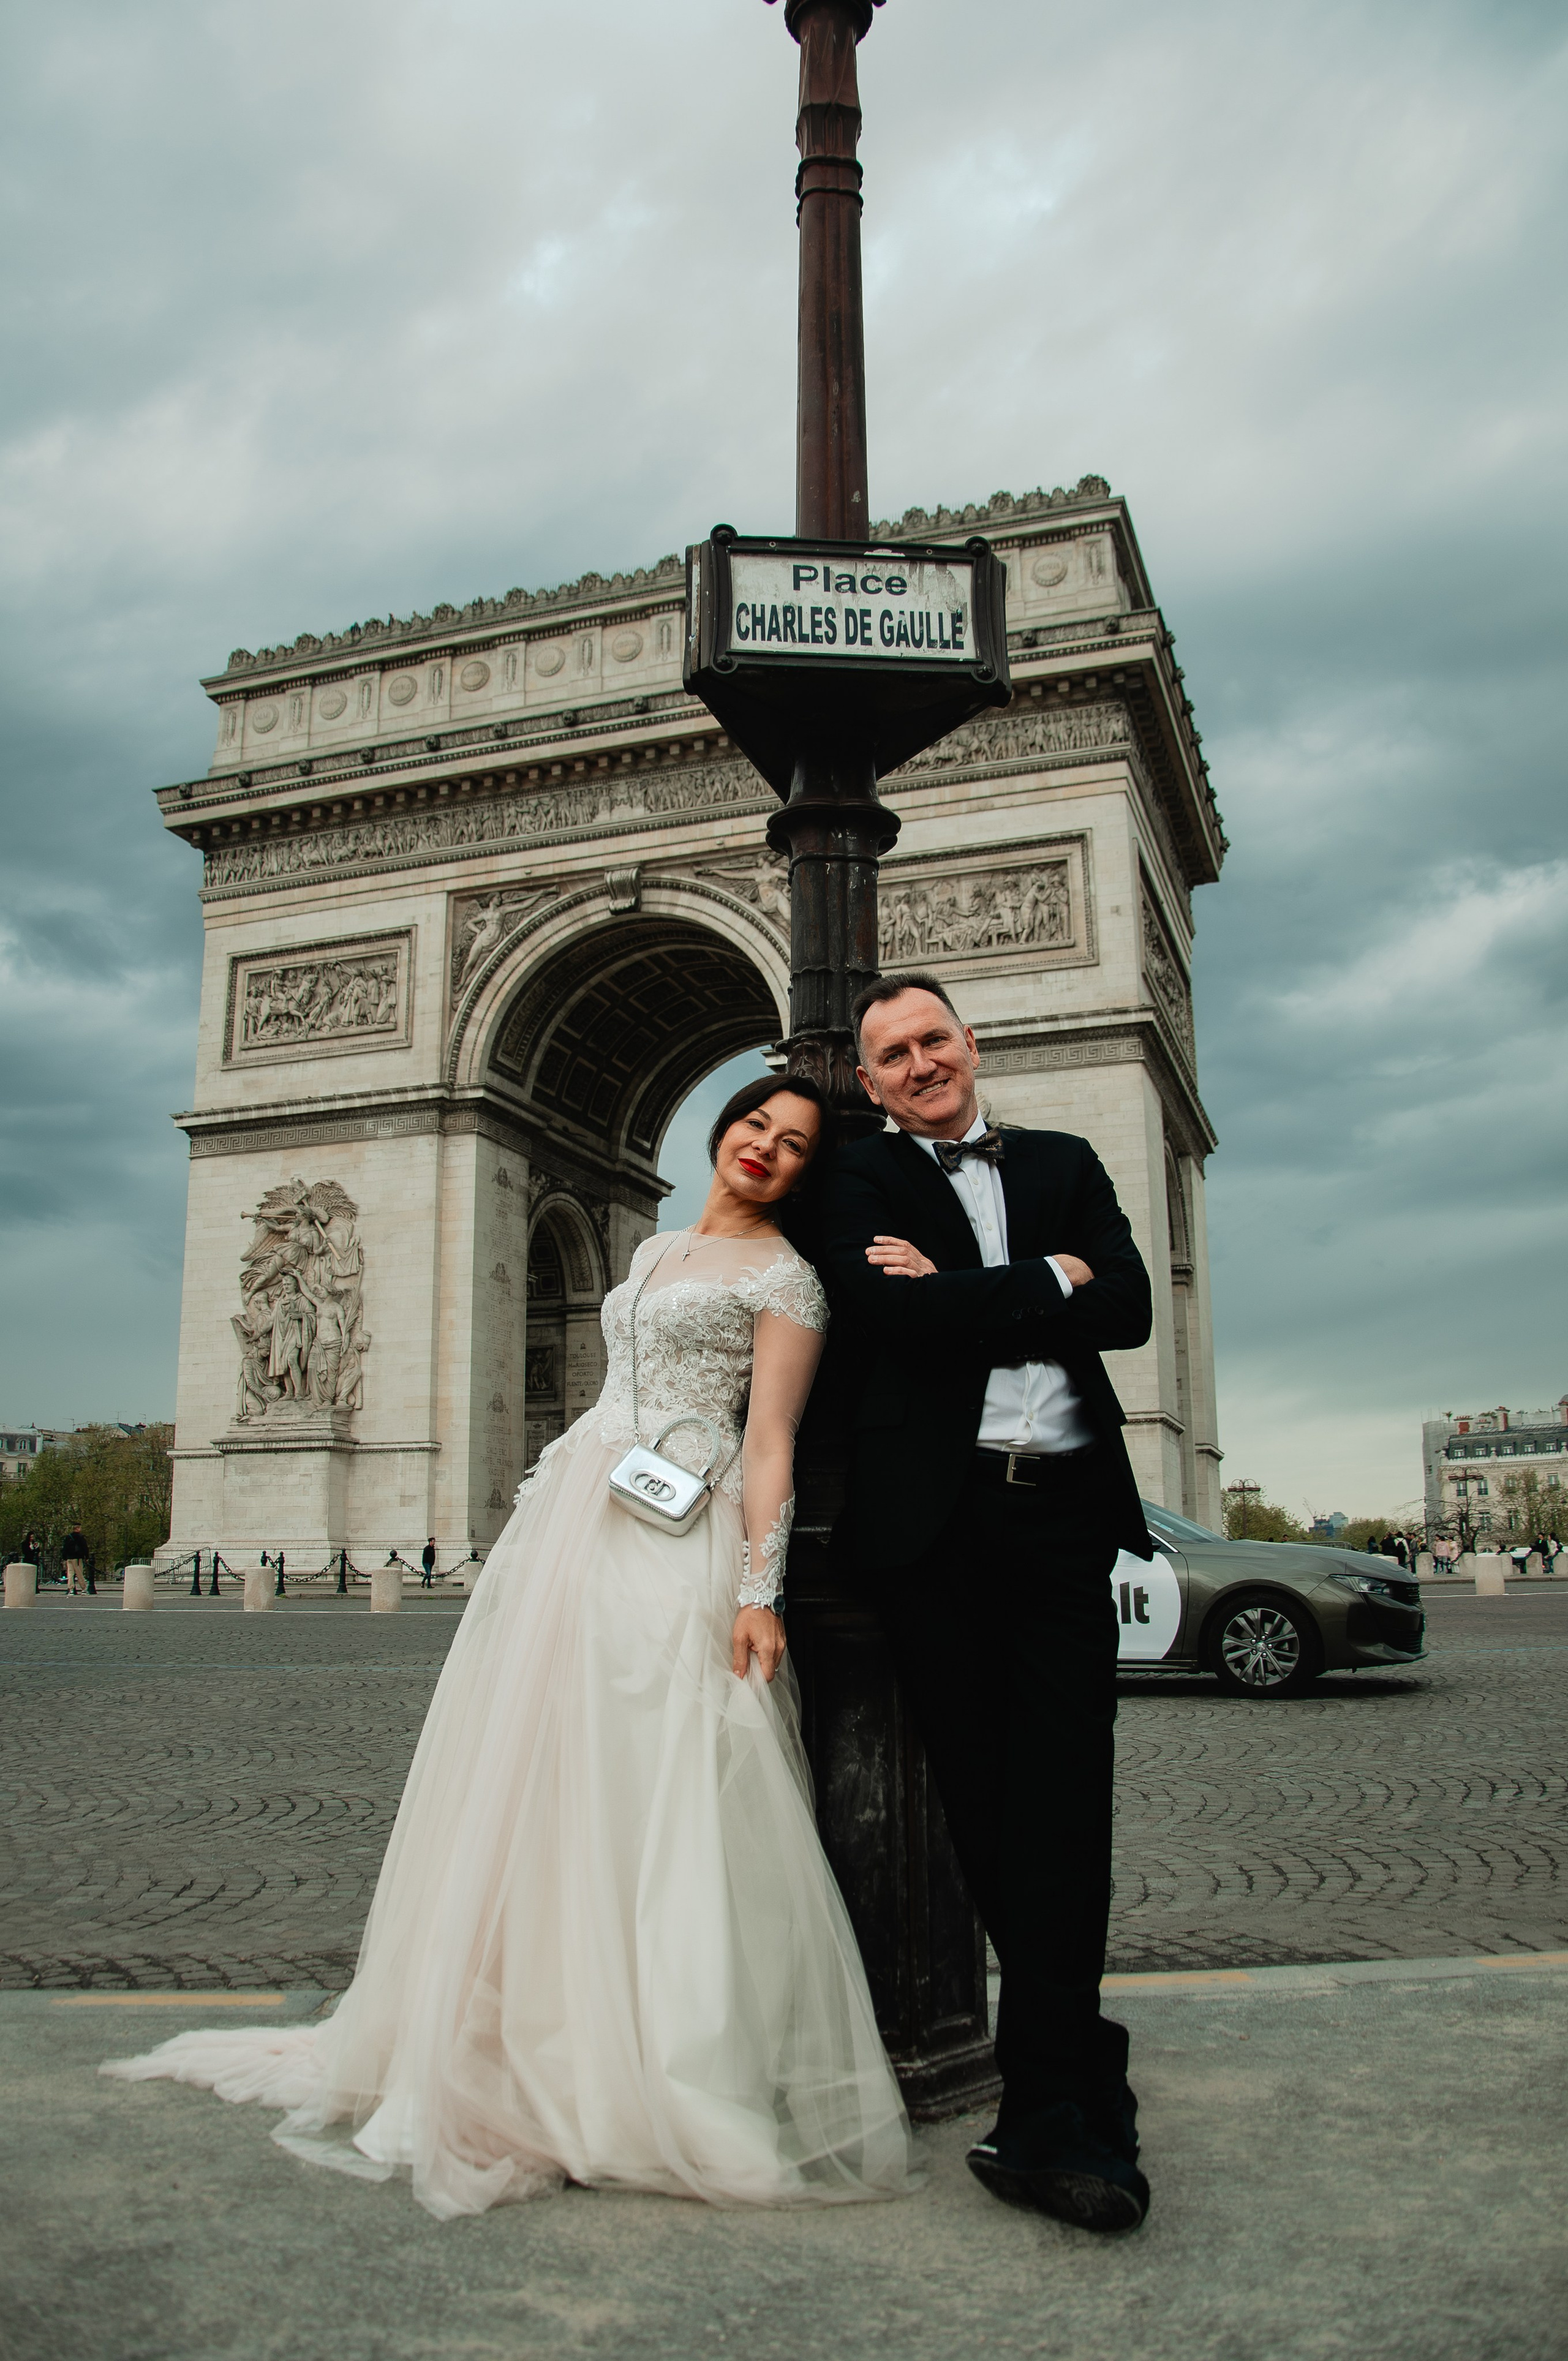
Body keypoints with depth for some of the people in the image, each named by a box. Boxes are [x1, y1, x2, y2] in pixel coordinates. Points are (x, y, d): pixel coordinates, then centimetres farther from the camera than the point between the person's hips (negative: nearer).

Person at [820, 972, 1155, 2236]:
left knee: (1060, 1799, -5)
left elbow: (1128, 1309, 2)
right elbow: (886, 1314, -11)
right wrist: (1048, 1279, -4)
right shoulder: (862, 1181, 8)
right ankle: (1090, 2071, 19)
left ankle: (1049, 2110, 3)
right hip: (935, 1517, -1)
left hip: (1063, 1511, 1)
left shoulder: (1065, 1162, 16)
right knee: (984, 1802, 3)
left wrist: (961, 1295, -5)